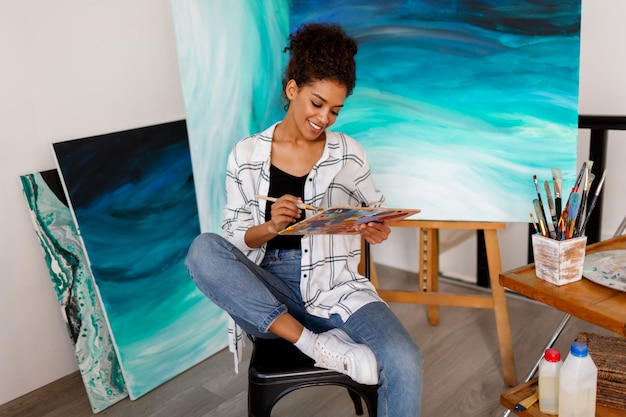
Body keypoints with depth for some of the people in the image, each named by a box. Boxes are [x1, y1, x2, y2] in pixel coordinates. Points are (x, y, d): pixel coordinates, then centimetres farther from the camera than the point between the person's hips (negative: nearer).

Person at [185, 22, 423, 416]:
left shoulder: (350, 153, 4)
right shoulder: (246, 155, 2)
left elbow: (376, 210, 15)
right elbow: (234, 238, 3)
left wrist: (376, 229, -9)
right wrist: (270, 227, -19)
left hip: (334, 287, 0)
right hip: (266, 291, 1)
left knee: (404, 363, -28)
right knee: (204, 250, -29)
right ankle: (317, 344, -26)